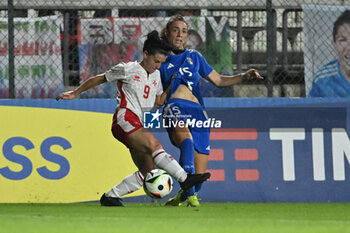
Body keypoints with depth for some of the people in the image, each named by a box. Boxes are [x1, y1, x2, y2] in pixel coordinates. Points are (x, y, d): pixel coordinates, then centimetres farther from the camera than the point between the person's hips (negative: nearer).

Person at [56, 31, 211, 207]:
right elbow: (99, 79, 10)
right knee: (154, 145, -30)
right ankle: (184, 179, -41)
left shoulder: (156, 75, 20)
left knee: (148, 173, -3)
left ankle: (110, 197, 6)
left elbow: (159, 102, 27)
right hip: (125, 119, -8)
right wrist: (75, 93, 13)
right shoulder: (128, 70, 1)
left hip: (139, 127, 8)